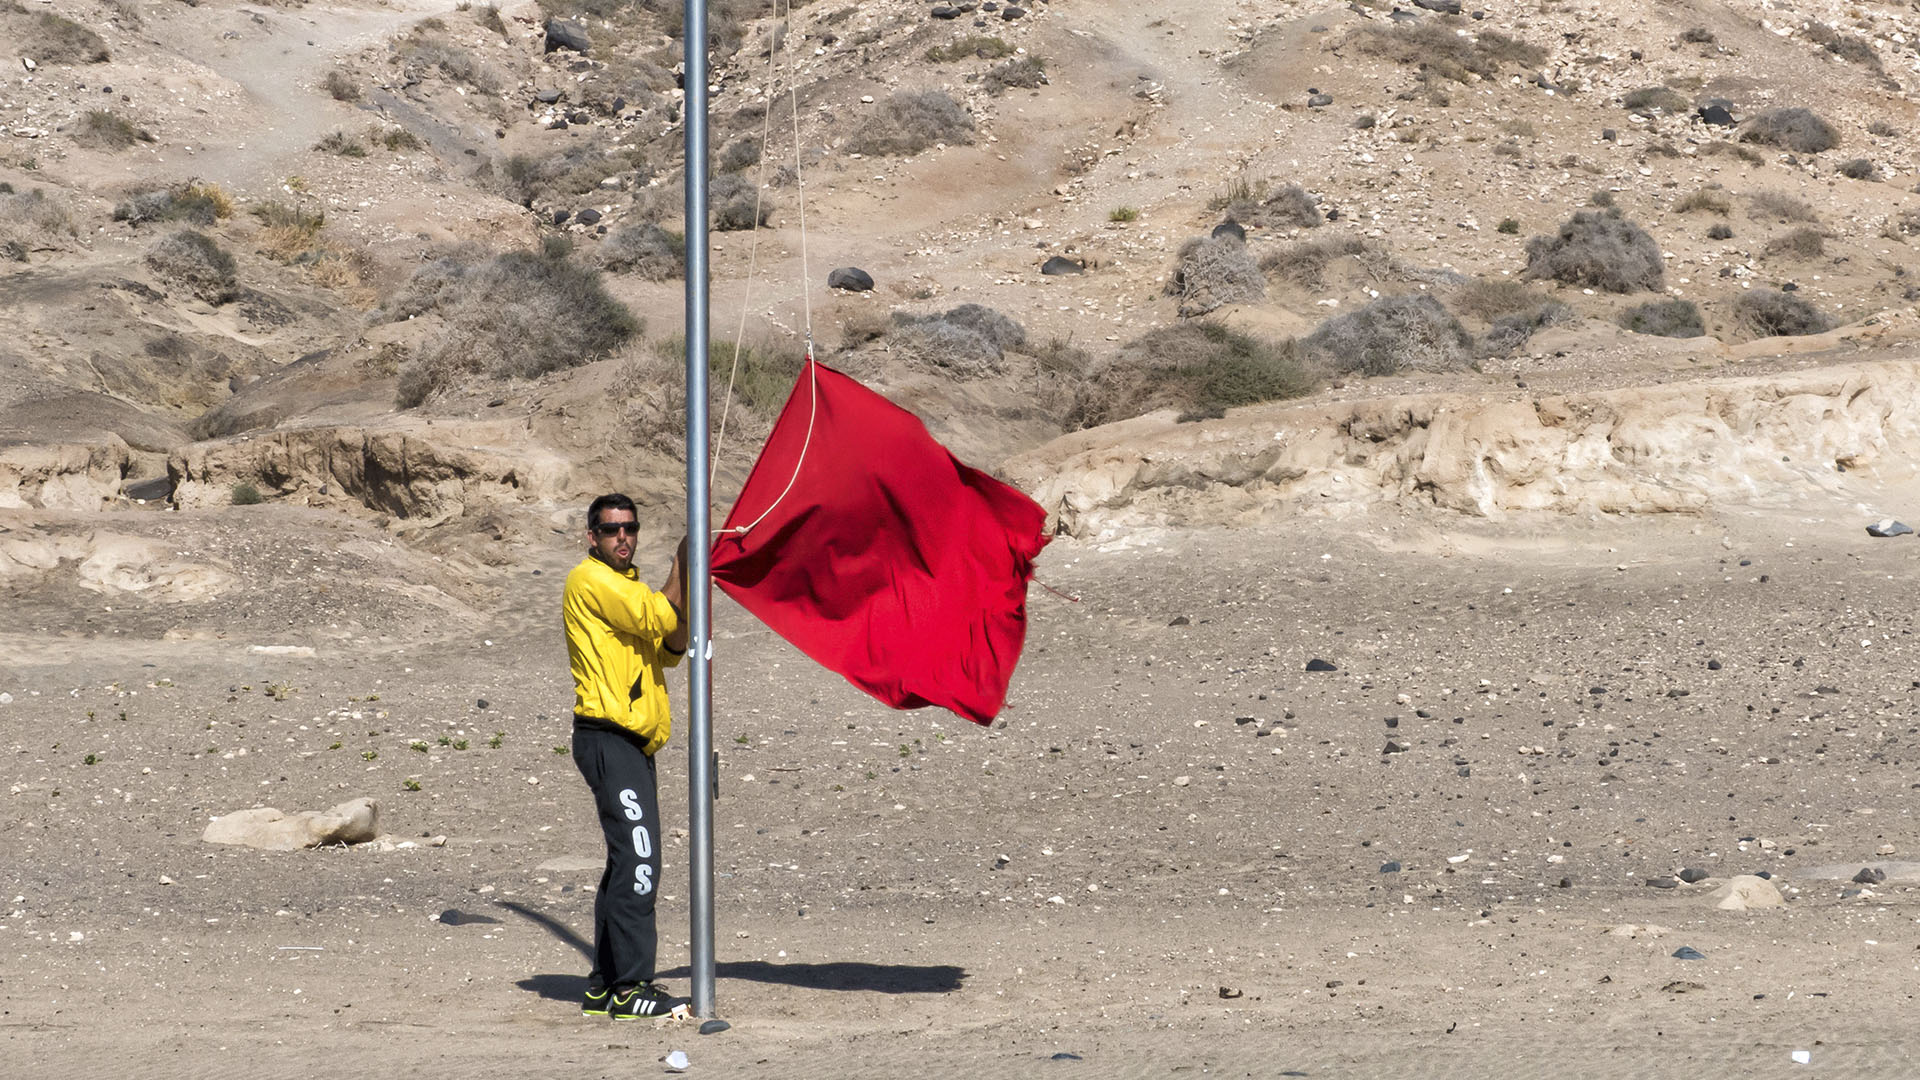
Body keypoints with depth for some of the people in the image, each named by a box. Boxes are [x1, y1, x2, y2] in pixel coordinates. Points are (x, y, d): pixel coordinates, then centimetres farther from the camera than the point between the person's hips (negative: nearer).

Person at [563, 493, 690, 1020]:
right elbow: (658, 616, -17)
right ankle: (631, 987, -17)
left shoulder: (628, 584, 22)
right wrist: (683, 559, -12)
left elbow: (670, 648, 16)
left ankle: (605, 986, 18)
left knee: (626, 862, 13)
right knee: (637, 859, -16)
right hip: (607, 736, -10)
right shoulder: (591, 581, -8)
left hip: (631, 742, 10)